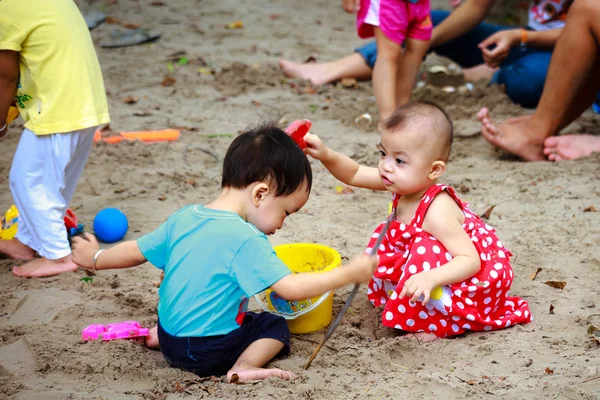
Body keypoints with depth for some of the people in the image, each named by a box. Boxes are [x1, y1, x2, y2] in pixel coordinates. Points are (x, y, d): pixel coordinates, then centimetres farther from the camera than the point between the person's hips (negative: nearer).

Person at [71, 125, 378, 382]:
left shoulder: (183, 218, -2)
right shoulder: (245, 239, -24)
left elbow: (136, 251, 9)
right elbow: (291, 288, -25)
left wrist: (95, 258, 28)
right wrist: (350, 274, -15)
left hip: (170, 341, 8)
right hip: (207, 353, -8)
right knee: (275, 327, 10)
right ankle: (244, 366, -15)